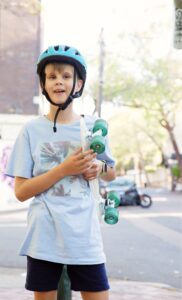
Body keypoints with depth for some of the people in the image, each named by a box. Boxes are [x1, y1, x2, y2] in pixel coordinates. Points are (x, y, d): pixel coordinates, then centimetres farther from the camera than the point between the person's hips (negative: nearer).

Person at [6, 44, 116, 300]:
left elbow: (111, 173, 20)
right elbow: (21, 191, -4)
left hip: (85, 238, 2)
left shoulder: (93, 127, 5)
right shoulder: (32, 130, -1)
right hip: (44, 239, -1)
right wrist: (64, 168, -14)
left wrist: (99, 167, -4)